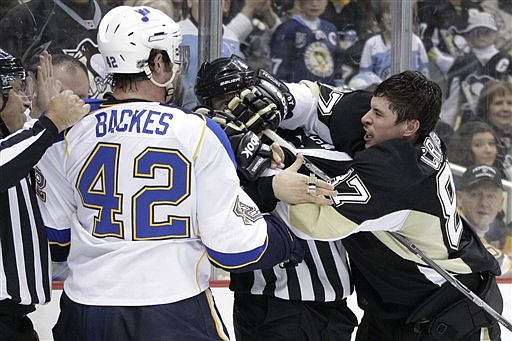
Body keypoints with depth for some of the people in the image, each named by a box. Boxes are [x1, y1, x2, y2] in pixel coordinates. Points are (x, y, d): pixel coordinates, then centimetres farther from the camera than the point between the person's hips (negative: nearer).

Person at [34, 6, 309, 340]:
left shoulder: (69, 136, -2)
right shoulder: (198, 133, -10)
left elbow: (54, 233, 10)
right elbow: (235, 246, -9)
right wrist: (286, 241, 10)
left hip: (85, 313, 4)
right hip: (176, 313, -3)